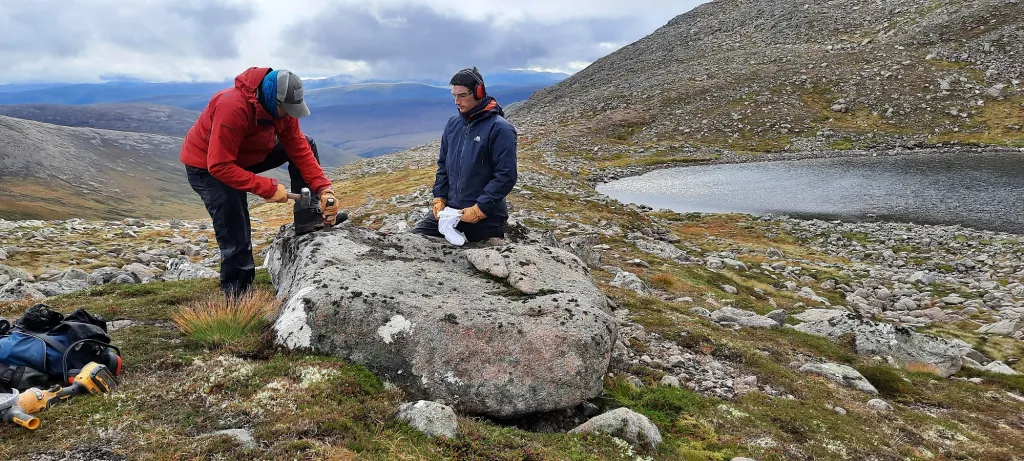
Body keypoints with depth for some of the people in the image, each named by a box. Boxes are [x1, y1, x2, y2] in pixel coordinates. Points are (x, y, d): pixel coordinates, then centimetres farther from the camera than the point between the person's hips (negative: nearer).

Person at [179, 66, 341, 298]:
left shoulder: (281, 105, -16)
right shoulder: (232, 108, -38)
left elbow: (300, 150, -11)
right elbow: (220, 166, -36)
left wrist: (324, 188, -21)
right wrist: (269, 188, -35)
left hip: (248, 155, 7)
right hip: (207, 167, -7)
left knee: (307, 144, -3)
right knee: (236, 242, -10)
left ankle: (307, 219, -3)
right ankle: (238, 297, 9)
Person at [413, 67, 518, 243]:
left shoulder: (499, 128, -15)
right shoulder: (453, 123, 6)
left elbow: (506, 176, -18)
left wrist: (479, 209, -20)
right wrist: (439, 198, 2)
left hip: (487, 215, -6)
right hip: (450, 208, 6)